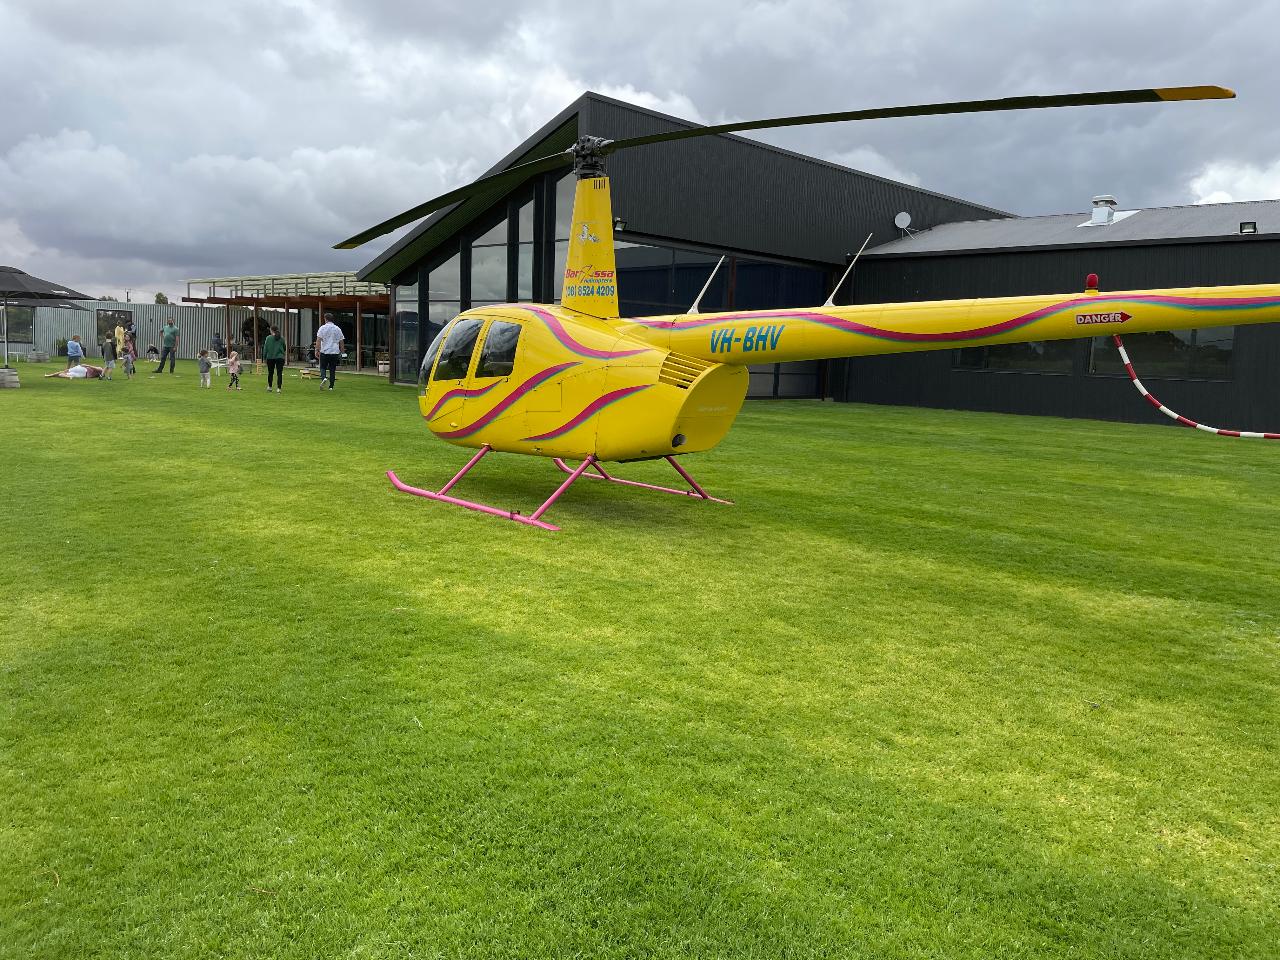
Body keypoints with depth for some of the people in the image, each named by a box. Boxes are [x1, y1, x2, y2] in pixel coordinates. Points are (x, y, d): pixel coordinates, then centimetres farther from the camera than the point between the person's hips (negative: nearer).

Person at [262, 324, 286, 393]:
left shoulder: (268, 338, -3)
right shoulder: (282, 339, 2)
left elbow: (265, 348, -2)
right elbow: (284, 348, 13)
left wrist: (264, 357, 5)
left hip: (270, 357, 0)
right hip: (280, 357, 0)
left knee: (270, 373, 14)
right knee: (279, 373, 0)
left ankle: (269, 387, 22)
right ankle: (278, 388, -6)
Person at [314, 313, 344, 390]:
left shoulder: (322, 328, -1)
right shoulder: (338, 329, 7)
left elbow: (318, 340, -9)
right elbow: (341, 342, 10)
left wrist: (317, 350, -7)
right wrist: (341, 352, 18)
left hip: (324, 352, -2)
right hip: (335, 352, 2)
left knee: (323, 367, 10)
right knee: (332, 370, 6)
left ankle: (323, 378, -18)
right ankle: (331, 386, 6)